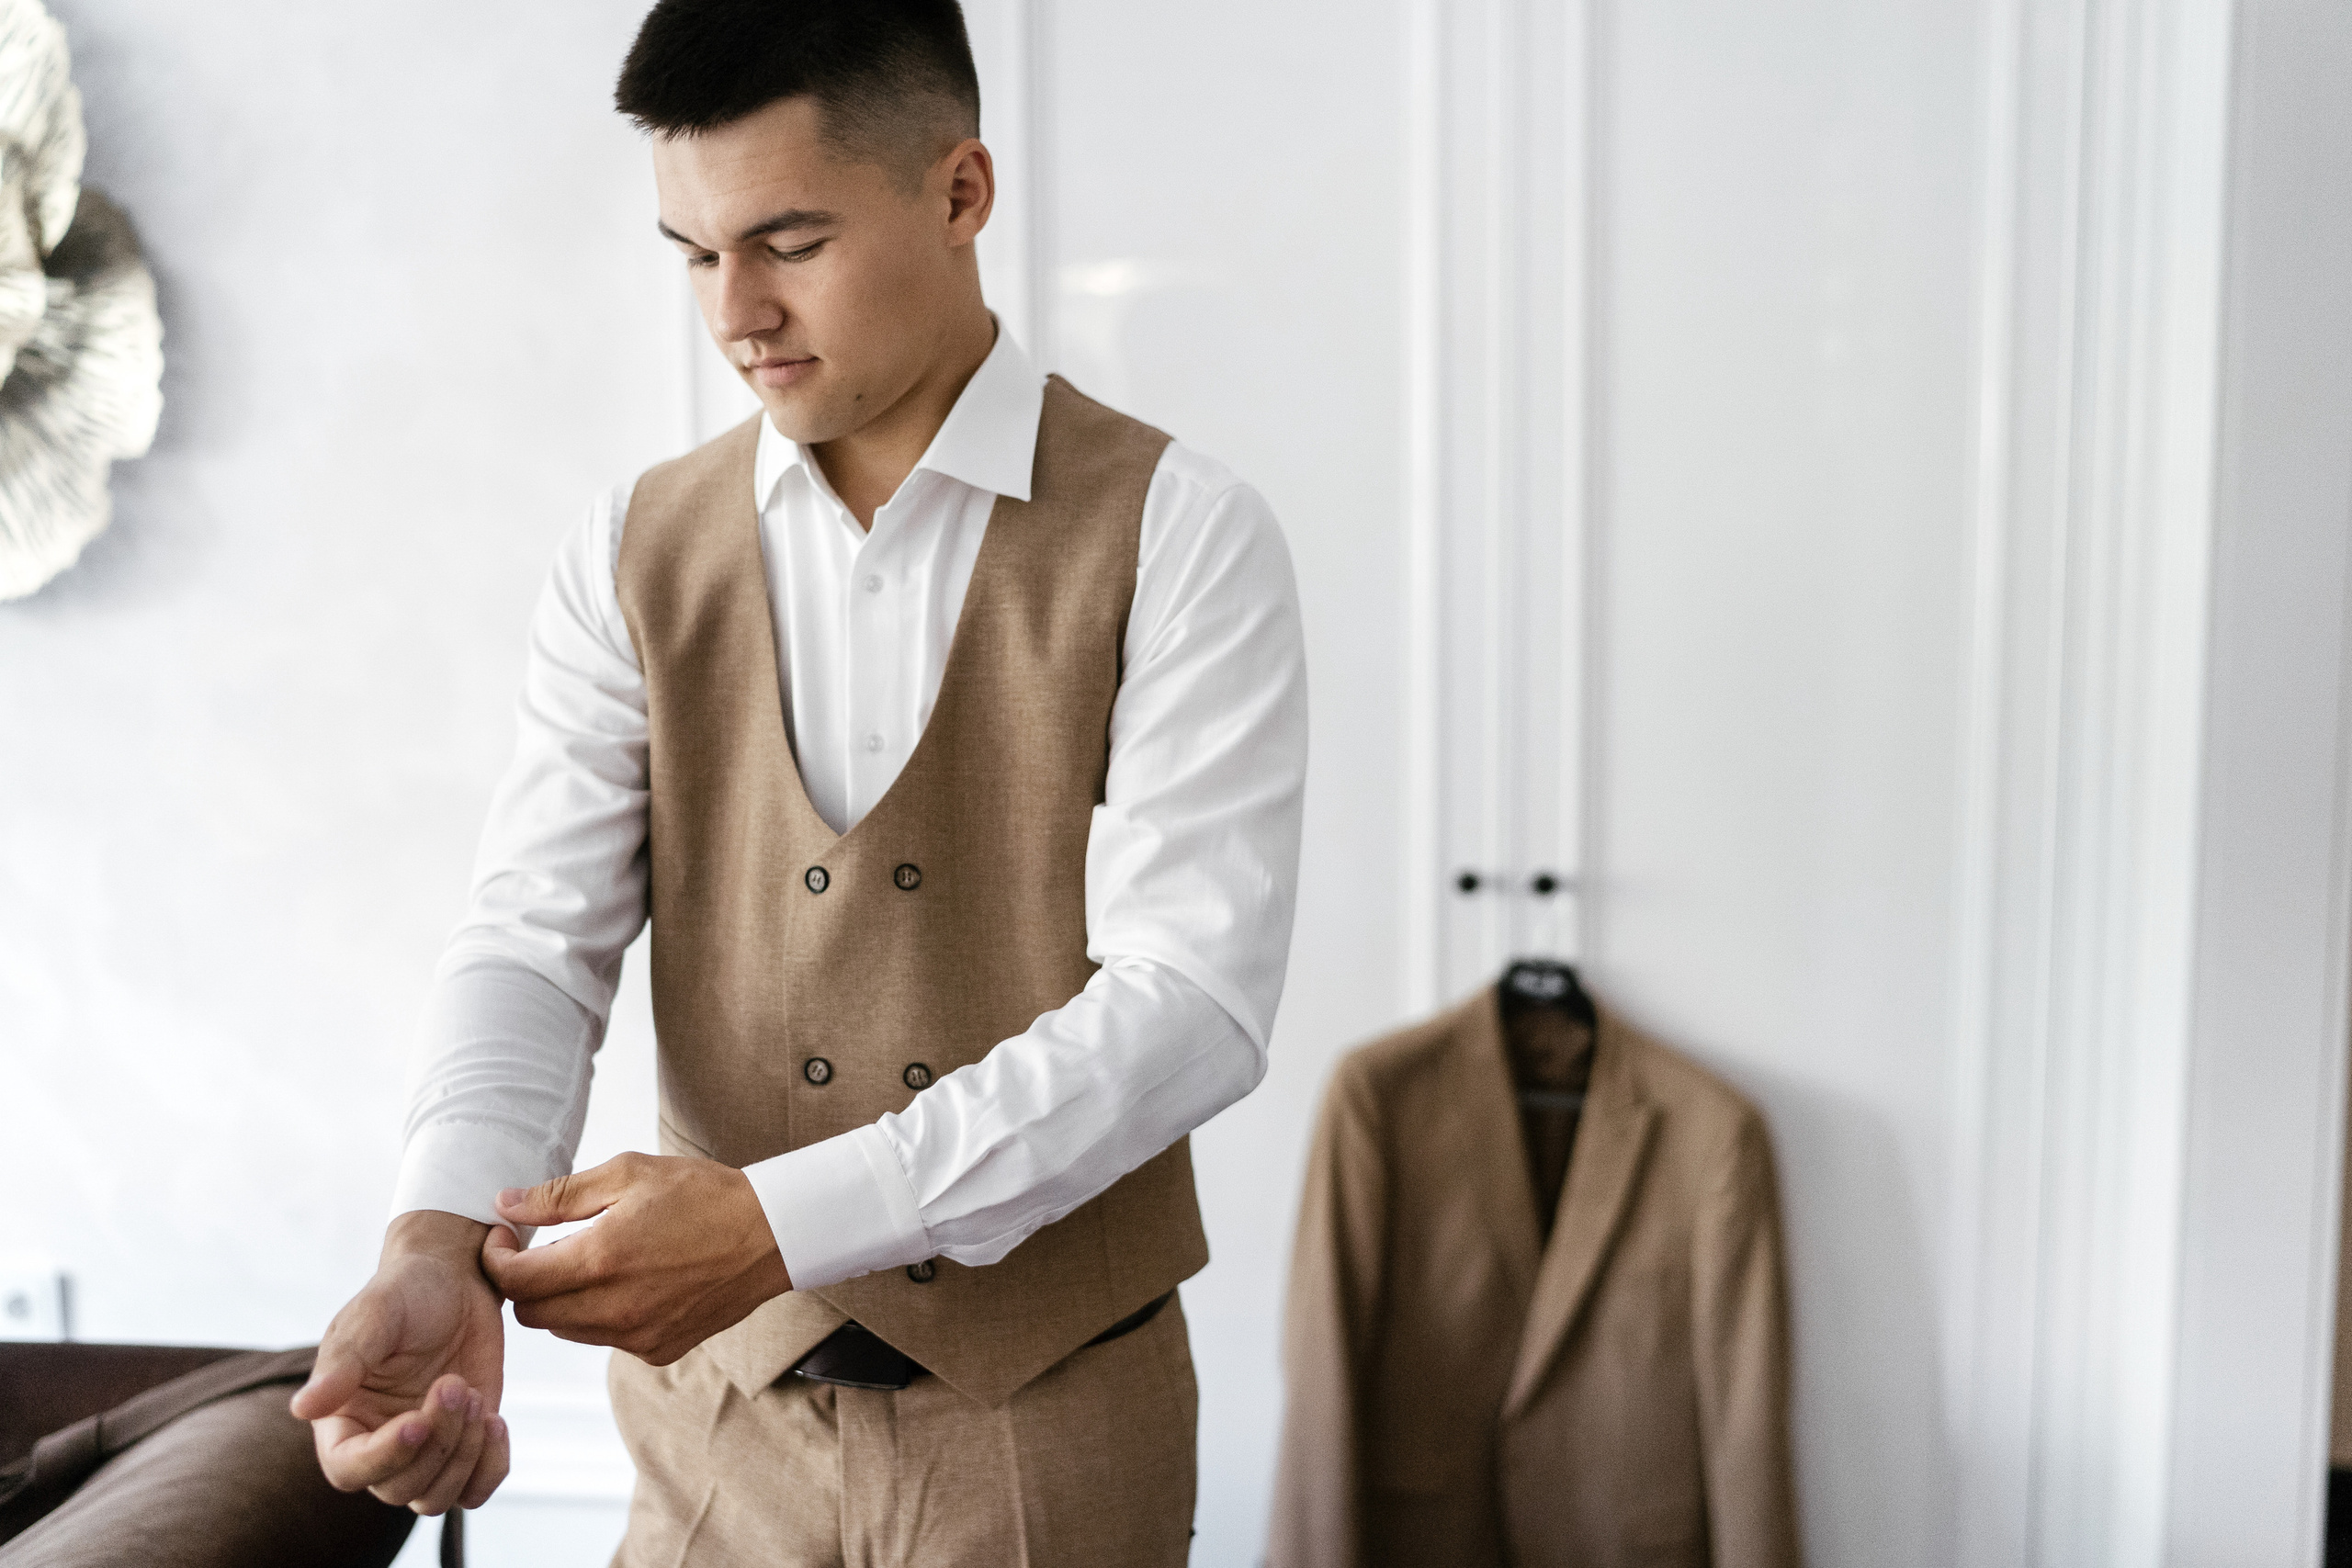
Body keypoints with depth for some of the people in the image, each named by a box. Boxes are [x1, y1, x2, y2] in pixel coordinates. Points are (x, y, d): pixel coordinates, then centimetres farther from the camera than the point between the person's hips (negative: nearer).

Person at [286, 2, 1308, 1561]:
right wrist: (442, 1244, -26)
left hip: (1050, 1413, -2)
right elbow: (538, 940, -6)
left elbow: (1193, 998, -19)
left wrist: (784, 1223, -26)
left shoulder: (1176, 536, -11)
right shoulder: (636, 557, 1)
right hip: (721, 1398, 3)